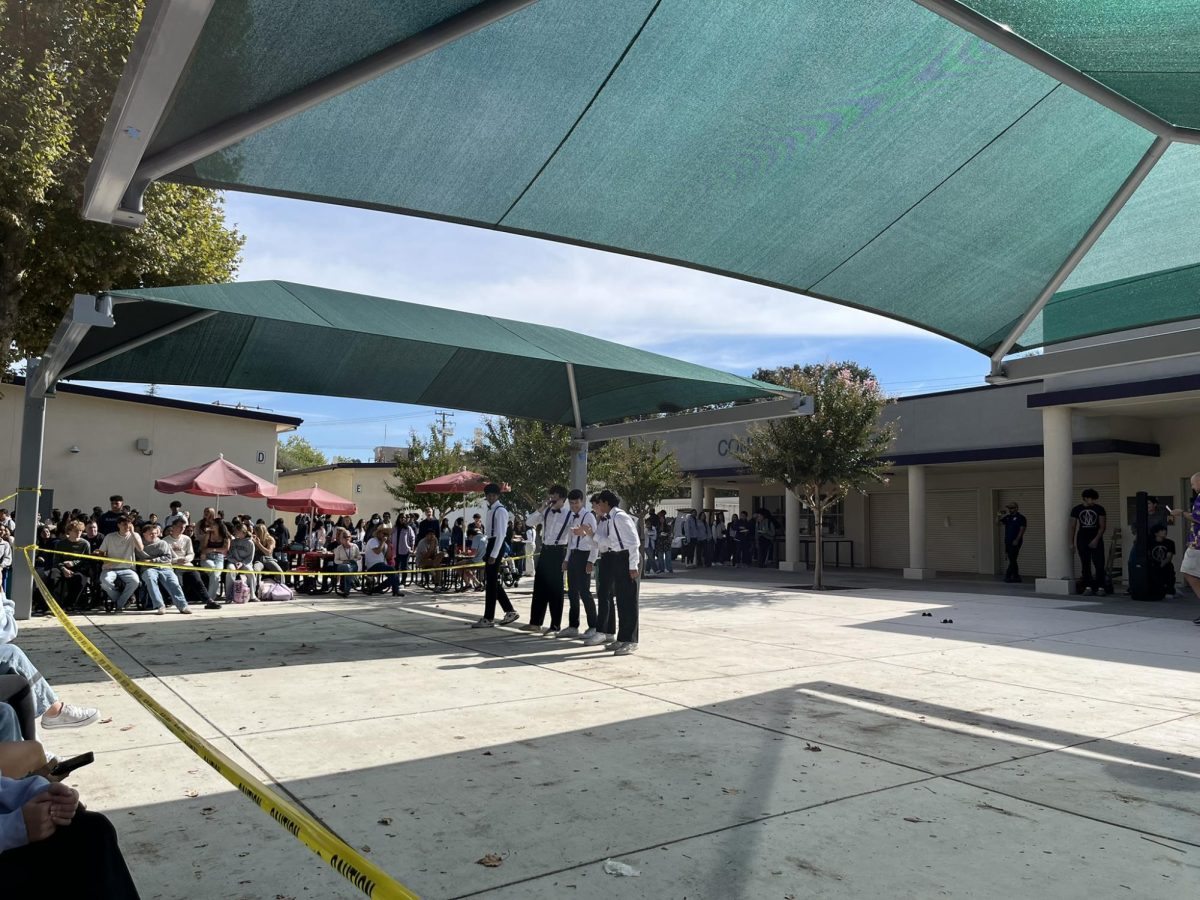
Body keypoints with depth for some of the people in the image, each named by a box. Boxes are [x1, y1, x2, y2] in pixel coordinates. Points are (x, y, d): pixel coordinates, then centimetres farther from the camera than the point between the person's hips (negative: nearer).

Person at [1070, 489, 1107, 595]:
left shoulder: (1099, 509, 0)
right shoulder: (1077, 509, 3)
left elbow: (1102, 526, -2)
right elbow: (1073, 527, 7)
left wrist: (1096, 539, -13)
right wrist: (1072, 542, 3)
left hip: (1096, 540, -1)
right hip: (1082, 540, 1)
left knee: (1099, 564, -7)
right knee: (1085, 564, 1)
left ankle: (1100, 587, -4)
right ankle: (1088, 587, 5)